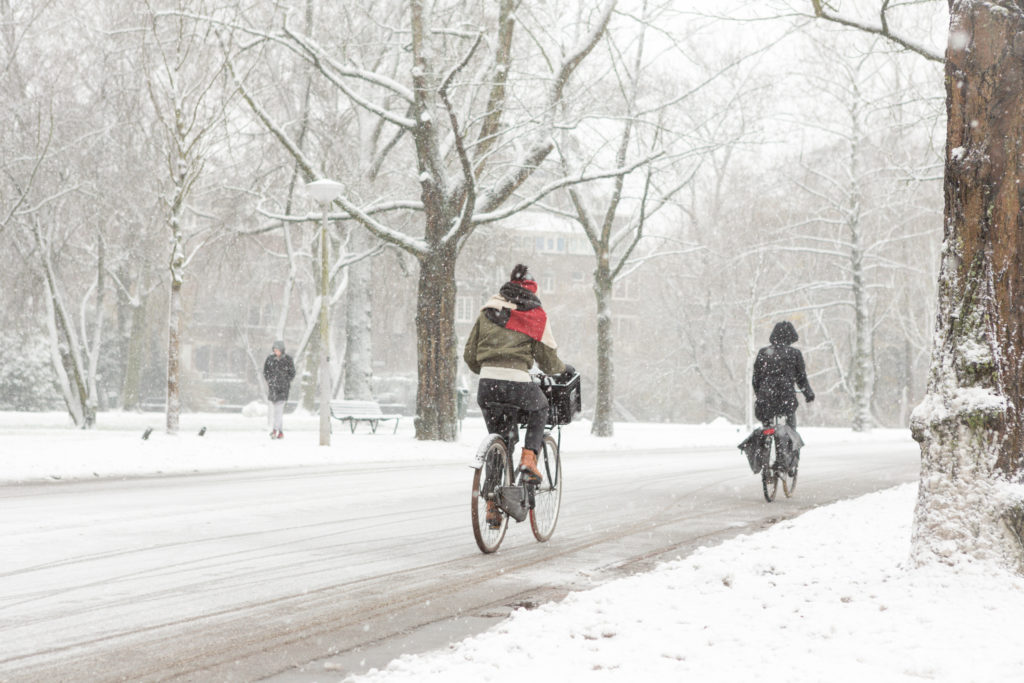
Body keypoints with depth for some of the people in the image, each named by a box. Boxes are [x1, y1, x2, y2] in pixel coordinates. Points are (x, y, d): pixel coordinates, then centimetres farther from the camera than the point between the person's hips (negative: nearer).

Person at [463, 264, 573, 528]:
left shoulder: (488, 311, 17)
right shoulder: (536, 316, 8)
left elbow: (469, 355, 18)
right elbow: (548, 362, 10)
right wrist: (565, 368, 31)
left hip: (487, 383, 3)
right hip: (517, 382, -3)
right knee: (539, 409, 32)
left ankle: (493, 505, 15)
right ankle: (529, 459, 11)